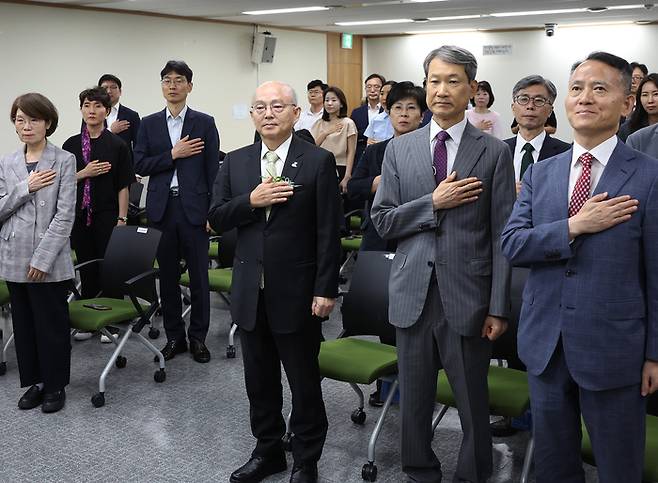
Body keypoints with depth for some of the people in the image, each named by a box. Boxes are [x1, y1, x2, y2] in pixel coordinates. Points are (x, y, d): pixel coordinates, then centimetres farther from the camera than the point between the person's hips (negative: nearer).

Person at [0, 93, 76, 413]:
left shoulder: (64, 161, -5)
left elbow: (65, 215, -10)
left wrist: (42, 258, -15)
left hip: (49, 260, -4)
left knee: (52, 325, 5)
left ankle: (55, 385, 20)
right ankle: (35, 381, 28)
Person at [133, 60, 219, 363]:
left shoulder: (204, 123, 3)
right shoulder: (149, 124, 9)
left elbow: (212, 170, 0)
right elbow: (139, 165, 1)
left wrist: (212, 211, -5)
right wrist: (173, 154, -11)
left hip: (194, 208, -2)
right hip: (162, 208, 2)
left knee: (199, 276, 3)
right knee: (167, 276, 8)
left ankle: (198, 338, 15)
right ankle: (174, 336, 20)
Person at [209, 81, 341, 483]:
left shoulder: (319, 161, -7)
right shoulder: (235, 162, 7)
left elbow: (328, 232, -9)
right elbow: (216, 219, 4)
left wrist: (325, 290, -12)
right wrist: (250, 201, -15)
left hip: (297, 293, -4)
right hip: (251, 292, 4)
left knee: (304, 382, 9)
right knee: (259, 380, 17)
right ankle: (268, 451, 35)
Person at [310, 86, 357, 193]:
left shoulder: (348, 123, -2)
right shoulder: (319, 123, 11)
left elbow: (351, 152, -4)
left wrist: (347, 177, -11)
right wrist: (325, 133, -10)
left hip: (340, 170, -3)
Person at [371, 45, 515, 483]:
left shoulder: (494, 153, -2)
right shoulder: (400, 149, 6)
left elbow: (502, 236, -4)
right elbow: (383, 221, 2)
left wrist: (499, 308, -8)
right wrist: (434, 203, -13)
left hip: (467, 299, -2)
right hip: (413, 296, 3)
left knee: (474, 405, 8)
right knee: (414, 401, 15)